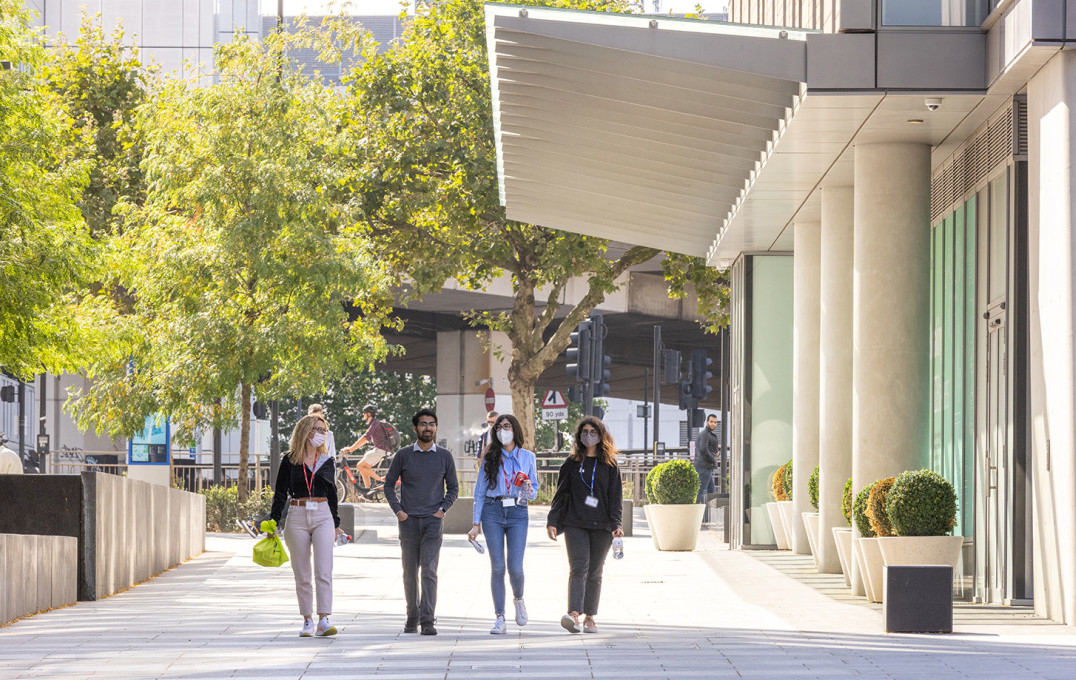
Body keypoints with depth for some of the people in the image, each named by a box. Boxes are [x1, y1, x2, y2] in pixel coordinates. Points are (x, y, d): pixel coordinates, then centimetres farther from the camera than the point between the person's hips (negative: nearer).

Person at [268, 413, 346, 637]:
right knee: (302, 575, 3)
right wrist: (273, 522, -1)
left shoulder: (327, 461, 11)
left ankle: (323, 621, -16)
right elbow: (281, 493, 5)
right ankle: (307, 621, 10)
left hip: (322, 516, 1)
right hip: (297, 517, -1)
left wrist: (336, 524, 17)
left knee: (324, 571, -11)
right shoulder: (290, 461, 4)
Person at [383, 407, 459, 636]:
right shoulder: (403, 455, 3)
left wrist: (442, 509, -1)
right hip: (409, 521, 1)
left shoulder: (444, 456, 5)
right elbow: (389, 485, 9)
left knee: (429, 571, -11)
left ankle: (427, 621, -14)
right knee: (410, 572, 7)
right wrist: (398, 510, -2)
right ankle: (412, 617, 20)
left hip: (433, 521, -1)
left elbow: (453, 488, 13)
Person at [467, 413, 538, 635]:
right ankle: (499, 618, 0)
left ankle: (518, 600, 23)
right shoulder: (490, 458, 8)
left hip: (518, 513, 0)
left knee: (515, 567, -9)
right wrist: (476, 523, 2)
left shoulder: (527, 457, 9)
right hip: (493, 511, 0)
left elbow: (534, 491, 14)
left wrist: (529, 491, -11)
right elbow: (480, 491, 9)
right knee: (497, 567, -5)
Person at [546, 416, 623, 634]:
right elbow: (560, 494, 9)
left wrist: (616, 524, -9)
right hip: (575, 524, -1)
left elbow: (615, 497, 3)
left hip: (601, 526, 1)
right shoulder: (572, 463, 9)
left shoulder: (610, 465, 7)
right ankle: (574, 615, -28)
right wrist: (552, 521, 1)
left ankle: (590, 617, 15)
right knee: (578, 568, -15)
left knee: (594, 572, 7)